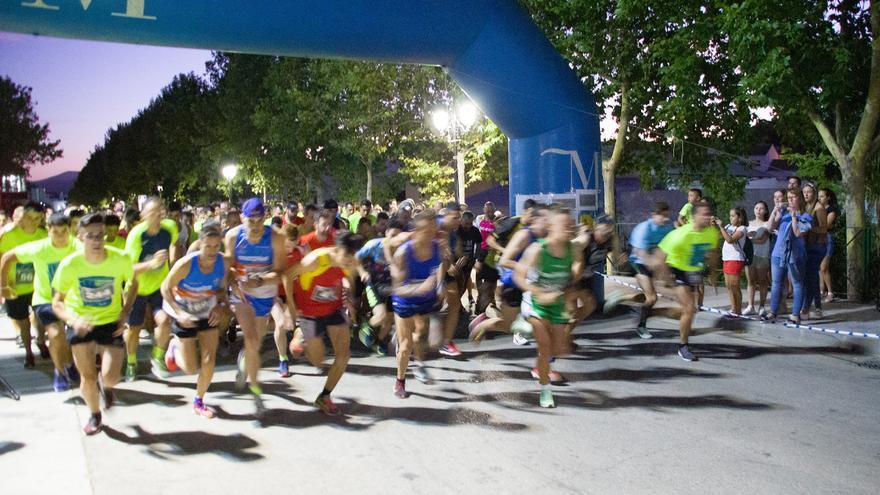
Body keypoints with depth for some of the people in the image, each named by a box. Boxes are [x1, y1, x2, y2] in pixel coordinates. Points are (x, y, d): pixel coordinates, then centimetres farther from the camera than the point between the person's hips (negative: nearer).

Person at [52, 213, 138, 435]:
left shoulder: (120, 259, -20)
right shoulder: (69, 265, -20)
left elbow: (133, 283, 2)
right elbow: (57, 303, -11)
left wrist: (125, 313, -8)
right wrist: (74, 320, -31)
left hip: (111, 322, 0)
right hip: (80, 323, 0)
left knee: (111, 378, -9)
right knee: (87, 377, 4)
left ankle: (104, 385, 31)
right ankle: (95, 415, 34)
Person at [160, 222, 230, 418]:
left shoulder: (222, 262, -17)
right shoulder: (186, 264, -29)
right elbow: (166, 288, -17)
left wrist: (219, 306, -15)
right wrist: (179, 312, -27)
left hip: (208, 315, 3)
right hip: (185, 317, -3)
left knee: (209, 361, -1)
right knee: (191, 369, 2)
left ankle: (199, 402, 23)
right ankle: (175, 348, 36)